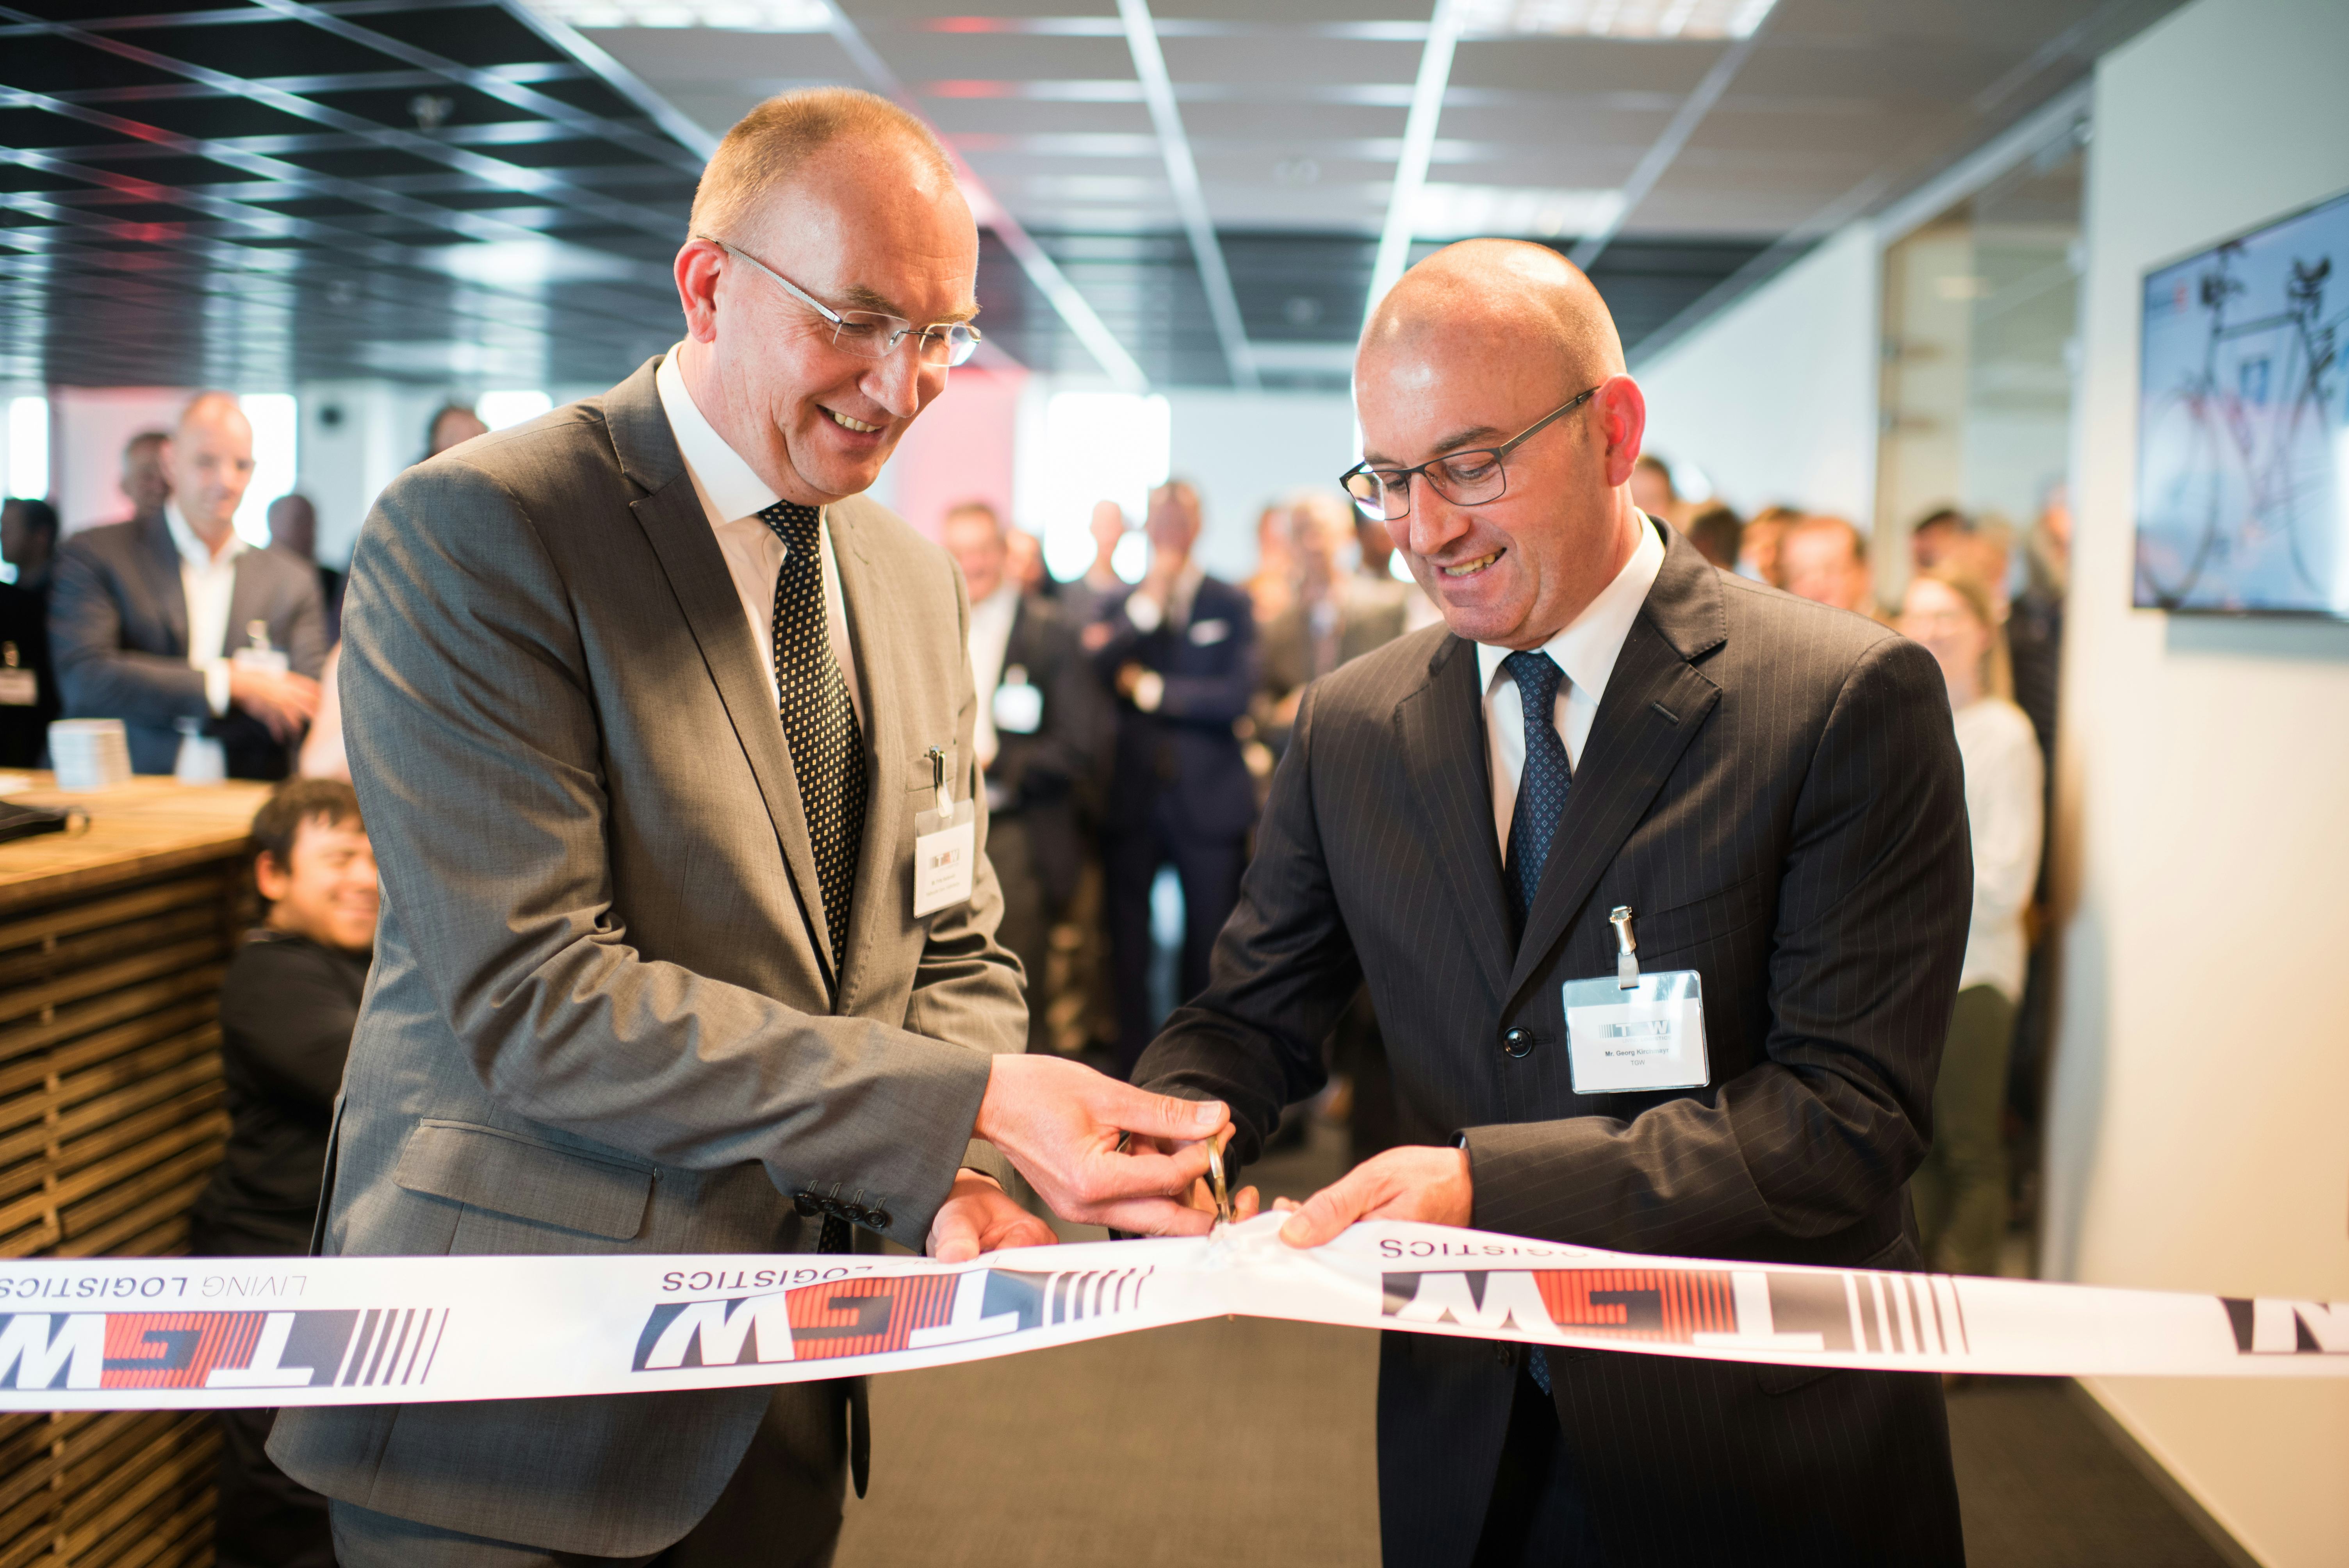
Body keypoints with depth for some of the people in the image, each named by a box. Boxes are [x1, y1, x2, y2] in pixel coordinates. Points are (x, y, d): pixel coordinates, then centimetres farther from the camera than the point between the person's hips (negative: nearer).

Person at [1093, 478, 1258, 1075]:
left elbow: (1236, 693, -9)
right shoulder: (1123, 606, 10)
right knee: (1128, 941, 5)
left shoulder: (1231, 605, 4)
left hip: (1207, 799, -2)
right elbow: (1097, 678, -8)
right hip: (1133, 797, 2)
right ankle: (1132, 1067, 13)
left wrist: (1151, 689, -7)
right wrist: (1149, 600, -13)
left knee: (1211, 946, 1)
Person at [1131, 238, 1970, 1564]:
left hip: (1768, 1454, -3)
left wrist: (1491, 1181, -29)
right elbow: (1256, 1016, 6)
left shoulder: (1852, 700, -14)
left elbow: (1852, 1110, -19)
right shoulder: (1350, 728, 2)